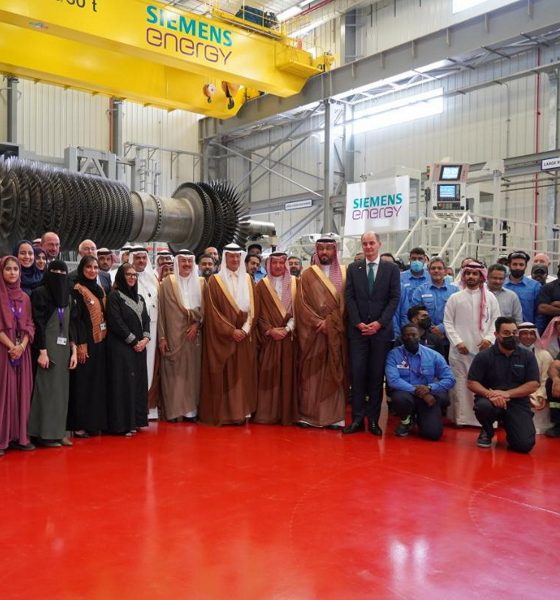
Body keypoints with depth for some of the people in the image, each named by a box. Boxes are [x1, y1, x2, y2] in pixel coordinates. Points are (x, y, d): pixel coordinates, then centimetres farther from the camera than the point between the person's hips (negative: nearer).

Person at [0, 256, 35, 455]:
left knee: (22, 392, 5)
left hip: (23, 350, 5)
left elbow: (29, 325, 7)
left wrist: (22, 345, -8)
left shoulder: (24, 297, 12)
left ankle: (20, 436, 11)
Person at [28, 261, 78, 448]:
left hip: (63, 349, 6)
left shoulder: (67, 297, 14)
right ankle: (44, 434, 3)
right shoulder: (40, 293, -5)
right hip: (47, 348, -6)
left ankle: (58, 431, 14)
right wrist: (42, 351, -18)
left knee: (61, 390, 8)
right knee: (47, 389, -4)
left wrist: (74, 351, 9)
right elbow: (38, 324, -12)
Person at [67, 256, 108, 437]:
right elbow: (76, 318, -13)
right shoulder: (77, 290, -7)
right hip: (86, 342, -7)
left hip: (100, 341, 7)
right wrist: (81, 344, -19)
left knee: (98, 382, 9)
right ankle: (79, 424, 3)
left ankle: (95, 422, 16)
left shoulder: (99, 289, 15)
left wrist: (104, 337, 11)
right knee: (83, 383, -4)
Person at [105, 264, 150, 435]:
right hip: (121, 346, -7)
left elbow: (146, 319, 13)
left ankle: (135, 421, 15)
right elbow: (116, 322, -12)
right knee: (123, 383, -6)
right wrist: (134, 341, -12)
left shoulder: (139, 298, 17)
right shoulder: (114, 296, -4)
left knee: (138, 382, 7)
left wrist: (145, 338, -4)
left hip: (139, 346, 7)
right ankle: (122, 423, 0)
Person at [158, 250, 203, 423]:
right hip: (173, 334, -2)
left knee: (192, 371, 4)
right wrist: (162, 337, -6)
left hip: (194, 334, 2)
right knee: (173, 372, 0)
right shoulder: (167, 282, 1)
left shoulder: (200, 282, 9)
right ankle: (173, 410, 6)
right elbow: (161, 310, -1)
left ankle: (191, 409, 10)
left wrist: (196, 324, -9)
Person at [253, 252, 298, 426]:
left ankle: (287, 413, 7)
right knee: (268, 375, -1)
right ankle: (267, 413, 4)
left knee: (287, 374, 1)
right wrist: (270, 330, -11)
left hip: (288, 337, 1)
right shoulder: (262, 285, 6)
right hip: (269, 337, 0)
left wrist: (287, 328, -11)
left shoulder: (294, 283, 7)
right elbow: (258, 313, 2)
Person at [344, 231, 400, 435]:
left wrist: (379, 323, -10)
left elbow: (394, 298, -1)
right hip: (357, 330, 1)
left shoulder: (391, 268, 5)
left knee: (377, 375, 2)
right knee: (357, 373, -2)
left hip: (381, 330, -1)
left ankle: (373, 420, 9)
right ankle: (357, 418, 3)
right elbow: (350, 297, 4)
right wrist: (358, 323, -8)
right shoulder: (353, 268, 9)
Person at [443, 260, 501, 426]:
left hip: (483, 349, 0)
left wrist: (489, 338, -8)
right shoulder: (455, 298, 6)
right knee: (460, 384, 1)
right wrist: (457, 342, -7)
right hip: (459, 350, 0)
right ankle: (461, 418, 8)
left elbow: (496, 320, 7)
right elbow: (448, 322, 3)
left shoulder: (490, 297, 9)